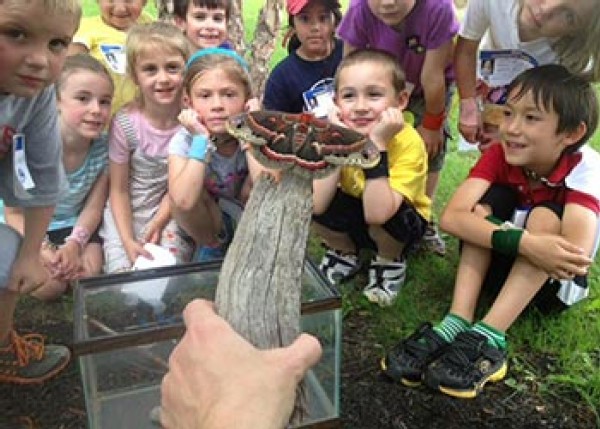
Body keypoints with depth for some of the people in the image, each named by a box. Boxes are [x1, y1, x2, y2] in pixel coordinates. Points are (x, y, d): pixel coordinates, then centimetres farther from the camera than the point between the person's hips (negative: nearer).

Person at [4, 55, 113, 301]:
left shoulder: (103, 147, -17)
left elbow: (93, 207, -8)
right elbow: (14, 213, -16)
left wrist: (74, 244, -25)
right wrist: (43, 249, -30)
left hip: (75, 226, 3)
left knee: (89, 276, -16)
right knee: (49, 286, -18)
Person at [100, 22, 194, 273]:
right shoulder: (125, 123, -14)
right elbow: (119, 189, -7)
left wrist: (158, 223, -11)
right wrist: (128, 240, -15)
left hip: (172, 214, 0)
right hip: (126, 215, 0)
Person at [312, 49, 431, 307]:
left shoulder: (408, 142, -30)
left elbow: (376, 213, -42)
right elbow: (317, 206, -30)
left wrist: (378, 144, -43)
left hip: (401, 225, -3)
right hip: (352, 220, 3)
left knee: (380, 216, -36)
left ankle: (390, 261, 1)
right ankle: (344, 253, 7)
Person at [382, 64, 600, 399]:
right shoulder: (500, 155, -15)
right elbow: (451, 217, -32)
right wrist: (521, 242, -44)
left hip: (555, 282, -2)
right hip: (501, 266, 2)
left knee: (546, 215, -29)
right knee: (490, 201, -23)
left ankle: (488, 339, -37)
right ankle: (456, 325, -33)